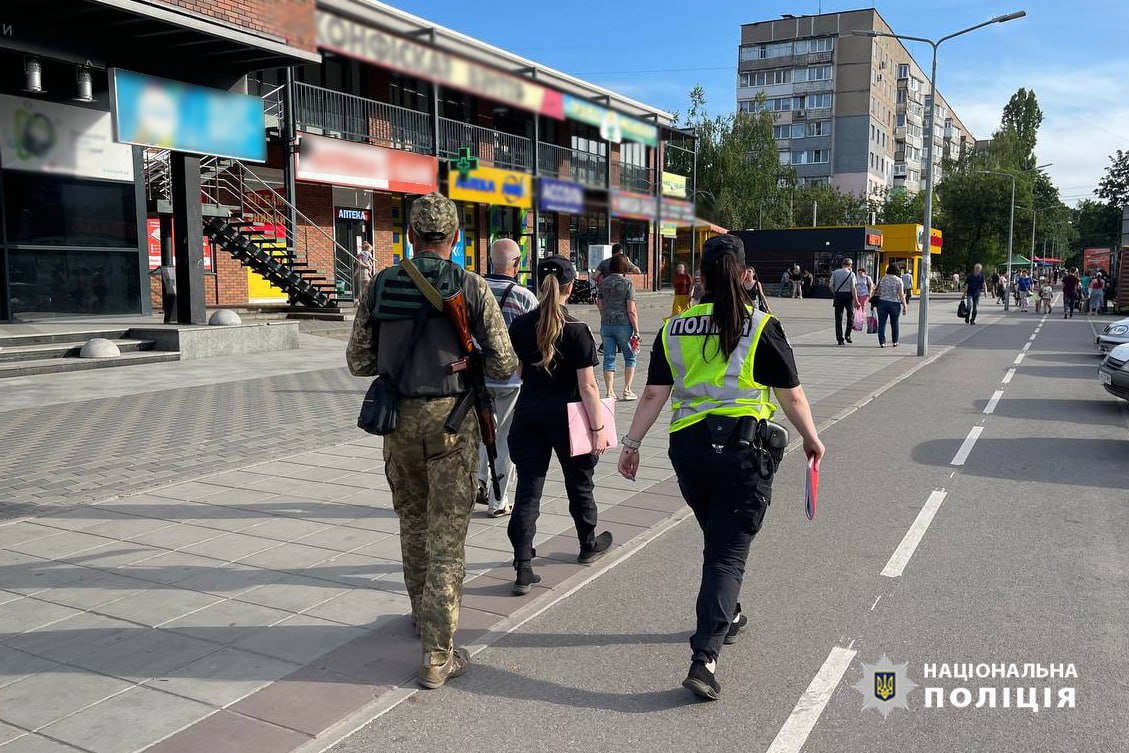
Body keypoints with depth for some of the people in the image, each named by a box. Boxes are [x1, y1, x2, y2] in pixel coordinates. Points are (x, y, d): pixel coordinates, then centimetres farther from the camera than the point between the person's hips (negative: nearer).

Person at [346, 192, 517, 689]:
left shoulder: (381, 285, 0)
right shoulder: (471, 287, -8)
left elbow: (359, 362, 4)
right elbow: (503, 365, -7)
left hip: (399, 418, 3)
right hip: (450, 416, -3)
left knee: (412, 522, 22)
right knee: (447, 534, 2)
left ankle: (423, 615, 41)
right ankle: (437, 655, 4)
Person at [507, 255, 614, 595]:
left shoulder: (520, 326, -1)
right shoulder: (576, 330, -14)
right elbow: (587, 386, -15)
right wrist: (598, 428, -10)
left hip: (528, 414, 3)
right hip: (566, 417, -3)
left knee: (528, 489, 4)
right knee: (579, 482, 18)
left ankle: (523, 569, 0)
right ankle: (588, 545, 40)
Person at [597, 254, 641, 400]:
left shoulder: (603, 283, 6)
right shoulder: (627, 284, -7)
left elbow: (600, 305, 13)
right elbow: (631, 310, -11)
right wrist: (636, 331, -6)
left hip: (606, 324, 4)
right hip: (623, 324, -4)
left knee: (609, 358, 7)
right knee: (630, 357, 11)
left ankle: (610, 392, 5)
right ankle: (627, 390, 7)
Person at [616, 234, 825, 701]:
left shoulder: (674, 328, 3)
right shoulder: (761, 327, -6)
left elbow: (653, 395, 2)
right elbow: (792, 396, 0)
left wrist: (632, 442, 10)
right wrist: (811, 437, 16)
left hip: (687, 447, 4)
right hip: (743, 449, -4)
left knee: (717, 540, 25)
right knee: (728, 553, 0)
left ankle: (727, 618, 44)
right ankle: (704, 658, -9)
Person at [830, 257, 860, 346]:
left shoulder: (835, 272, 0)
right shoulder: (851, 274, -6)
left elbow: (831, 286, -2)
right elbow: (853, 288, -10)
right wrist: (856, 300, -8)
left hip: (838, 295, 2)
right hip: (848, 295, -2)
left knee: (838, 318, 5)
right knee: (850, 315, 18)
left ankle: (840, 339, 4)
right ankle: (847, 335, 10)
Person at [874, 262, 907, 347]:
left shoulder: (882, 279, 4)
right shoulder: (899, 280, -4)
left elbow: (877, 293, 7)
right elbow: (901, 295, -7)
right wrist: (904, 305, -2)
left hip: (882, 303, 1)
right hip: (895, 304, -1)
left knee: (882, 323, 2)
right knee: (894, 323, 12)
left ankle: (882, 342, -3)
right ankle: (895, 342, 20)